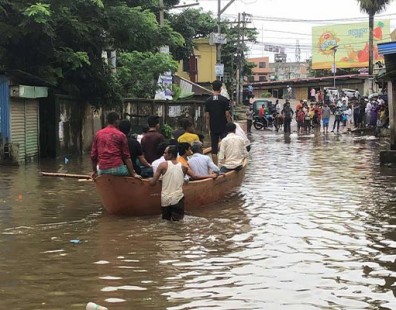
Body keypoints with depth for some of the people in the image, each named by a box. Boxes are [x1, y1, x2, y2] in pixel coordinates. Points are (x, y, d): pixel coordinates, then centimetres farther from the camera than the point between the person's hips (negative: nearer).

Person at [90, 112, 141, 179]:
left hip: (102, 170, 4)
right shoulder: (121, 135, 1)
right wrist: (133, 174, 0)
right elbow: (126, 156, -2)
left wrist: (95, 171, 22)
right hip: (117, 168, -4)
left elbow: (93, 155, 11)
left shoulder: (98, 134, 10)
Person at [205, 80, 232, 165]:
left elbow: (207, 116, 1)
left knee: (214, 148, 6)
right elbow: (227, 114, -10)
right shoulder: (224, 100, -9)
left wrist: (208, 126, 10)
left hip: (213, 128, 3)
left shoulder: (208, 101, 0)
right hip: (223, 127, -3)